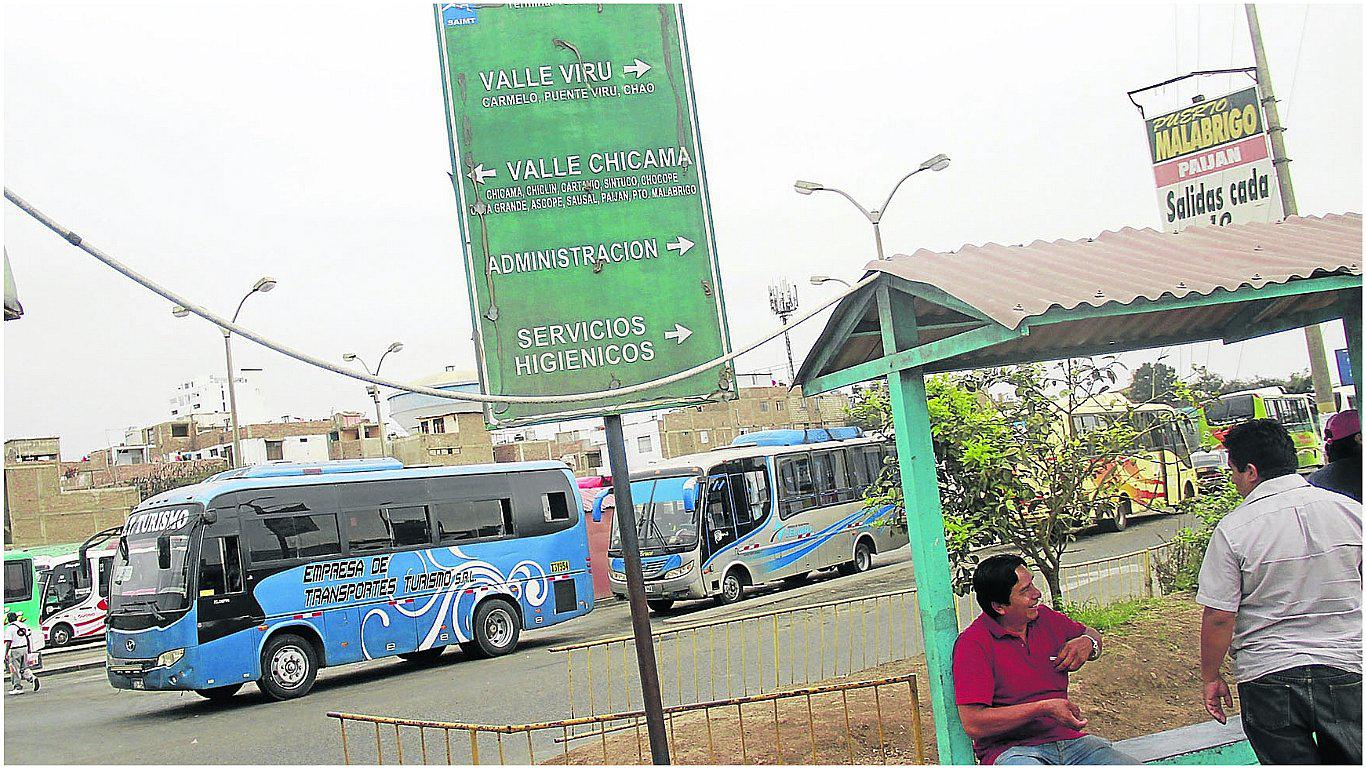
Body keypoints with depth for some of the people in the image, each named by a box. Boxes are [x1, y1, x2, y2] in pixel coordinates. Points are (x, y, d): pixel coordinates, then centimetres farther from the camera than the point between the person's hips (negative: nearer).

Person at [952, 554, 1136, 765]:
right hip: (1010, 750, -6)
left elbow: (1092, 634, 32)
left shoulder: (1045, 617, 10)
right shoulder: (972, 643, -10)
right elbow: (973, 725, -16)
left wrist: (1087, 643, 6)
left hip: (1068, 738, 7)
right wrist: (1043, 708, -18)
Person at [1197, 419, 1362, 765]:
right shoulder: (1351, 510, -2)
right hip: (1348, 671, 3)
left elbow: (1218, 617, -11)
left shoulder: (1232, 529, -12)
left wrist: (1210, 678, 2)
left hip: (1268, 676, -3)